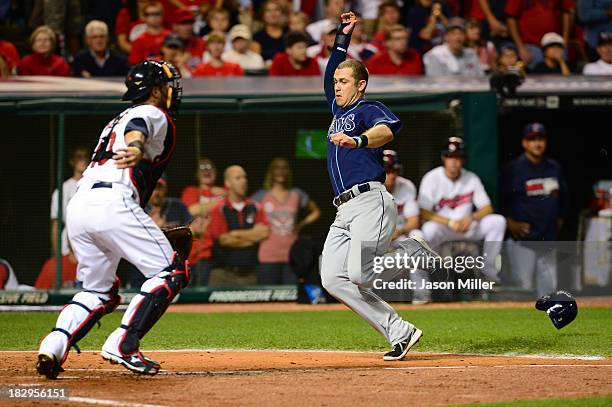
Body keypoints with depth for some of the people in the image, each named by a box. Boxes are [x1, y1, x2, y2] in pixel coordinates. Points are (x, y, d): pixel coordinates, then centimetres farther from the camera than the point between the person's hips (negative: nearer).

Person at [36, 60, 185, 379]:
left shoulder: (117, 120, 33)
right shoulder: (154, 115, 7)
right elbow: (137, 129, -17)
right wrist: (136, 149, -41)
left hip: (77, 206, 8)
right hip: (113, 202, -8)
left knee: (98, 291, 19)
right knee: (171, 272, -2)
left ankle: (55, 344, -6)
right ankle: (122, 345, -15)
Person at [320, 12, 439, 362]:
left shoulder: (368, 109, 1)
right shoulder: (339, 110, 27)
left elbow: (387, 129, -22)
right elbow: (331, 74, 43)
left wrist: (357, 141, -40)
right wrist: (343, 37, 36)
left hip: (371, 203, -9)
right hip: (345, 212, 9)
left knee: (359, 276, -22)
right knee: (334, 279, -9)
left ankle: (416, 254, 4)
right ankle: (400, 333, -8)